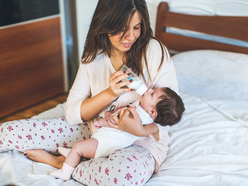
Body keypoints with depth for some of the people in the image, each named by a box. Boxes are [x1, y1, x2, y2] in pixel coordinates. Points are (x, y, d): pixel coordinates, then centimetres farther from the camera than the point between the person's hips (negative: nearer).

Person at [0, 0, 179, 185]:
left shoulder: (155, 52, -13)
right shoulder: (93, 57, -1)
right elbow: (72, 114, -5)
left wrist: (142, 130, -32)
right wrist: (109, 93, -22)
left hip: (141, 142, -1)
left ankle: (61, 163, -15)